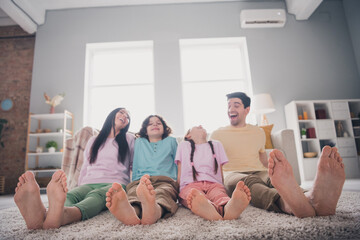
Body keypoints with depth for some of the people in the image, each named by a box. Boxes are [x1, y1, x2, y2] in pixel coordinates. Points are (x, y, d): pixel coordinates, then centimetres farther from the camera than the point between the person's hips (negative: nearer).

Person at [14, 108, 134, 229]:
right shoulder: (93, 140, 27)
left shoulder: (129, 139, 21)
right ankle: (40, 213, -62)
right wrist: (80, 187, 10)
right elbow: (85, 167, 24)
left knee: (95, 195, -37)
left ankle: (62, 214, -67)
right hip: (89, 184, 3)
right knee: (69, 195, -32)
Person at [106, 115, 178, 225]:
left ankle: (154, 212, -70)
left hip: (165, 180, -1)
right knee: (133, 194, -37)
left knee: (161, 195, -39)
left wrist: (179, 184, 17)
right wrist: (135, 183, 16)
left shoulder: (171, 141, 28)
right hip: (139, 181, 1)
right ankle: (130, 212, -68)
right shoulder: (139, 142, 31)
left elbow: (178, 164, 28)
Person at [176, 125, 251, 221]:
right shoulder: (183, 145, 24)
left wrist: (222, 187, 6)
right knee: (197, 197, -38)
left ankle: (228, 208, -68)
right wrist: (178, 192, 4)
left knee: (219, 195, -36)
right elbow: (180, 174, 17)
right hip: (190, 184, -1)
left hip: (214, 183, 1)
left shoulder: (216, 144, 29)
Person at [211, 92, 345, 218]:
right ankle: (296, 204, -70)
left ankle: (314, 197, -66)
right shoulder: (217, 134, 14)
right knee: (250, 181, -40)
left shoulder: (258, 132, 23)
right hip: (233, 174, -3)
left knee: (273, 178, -35)